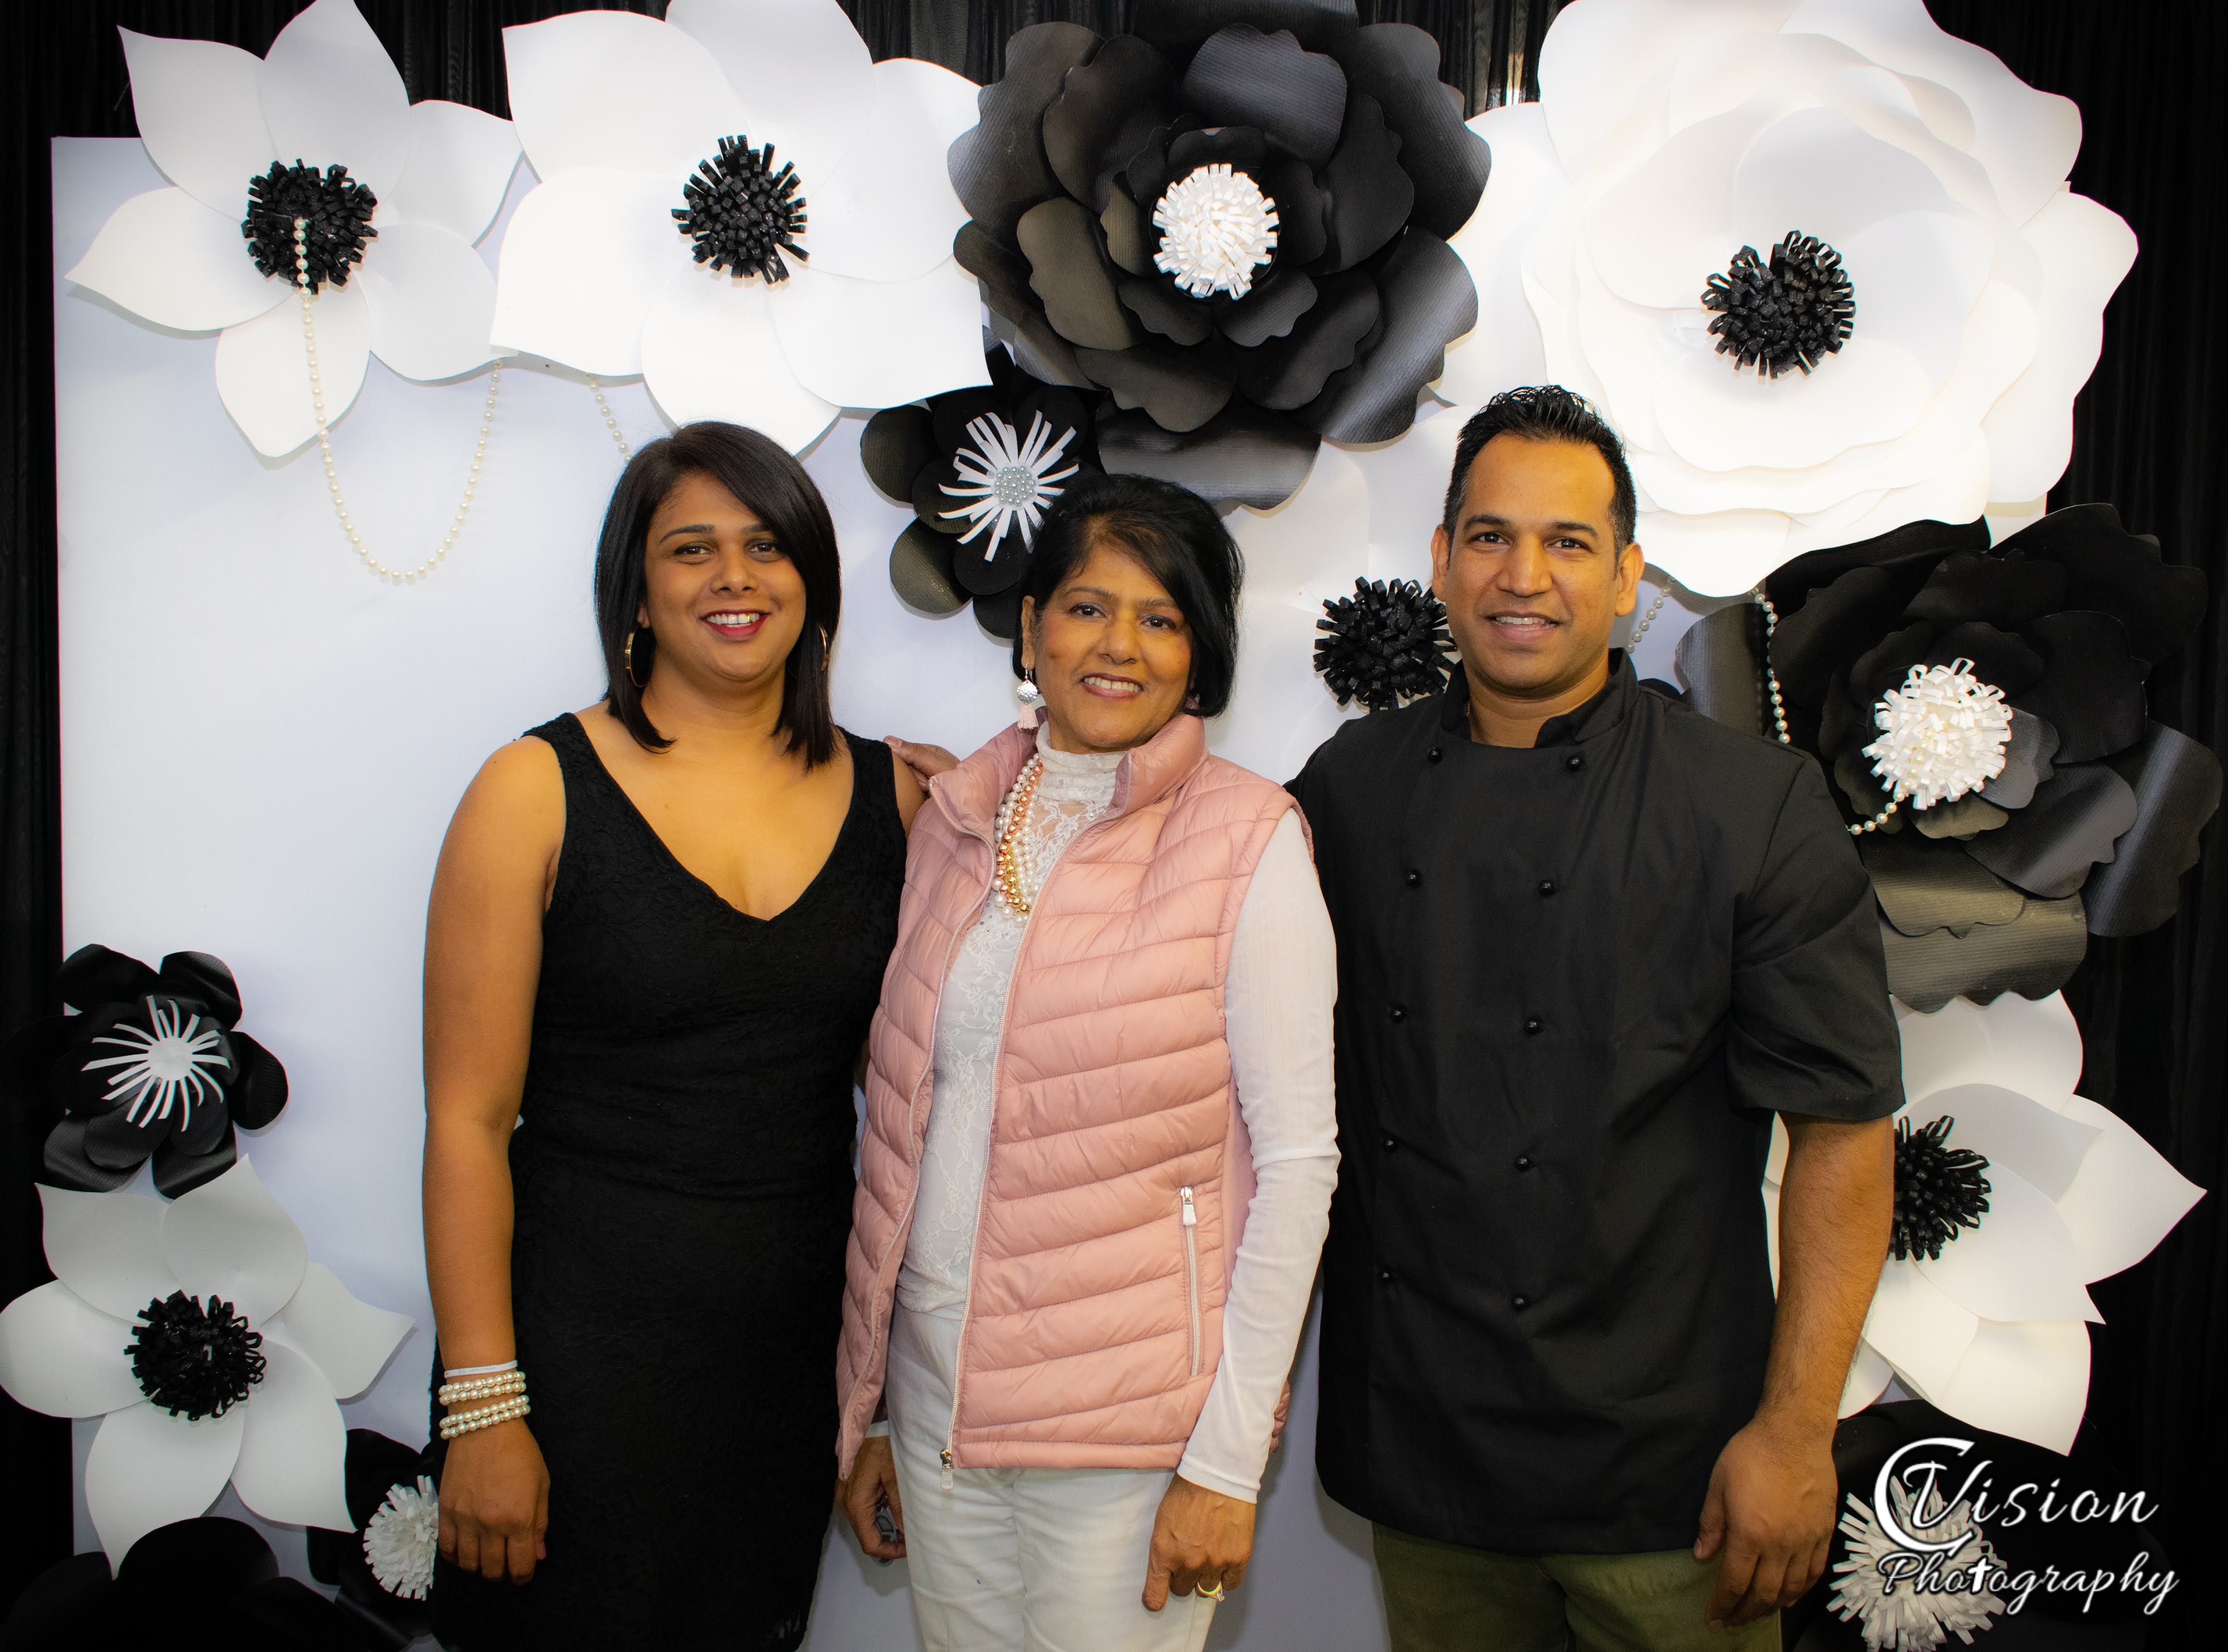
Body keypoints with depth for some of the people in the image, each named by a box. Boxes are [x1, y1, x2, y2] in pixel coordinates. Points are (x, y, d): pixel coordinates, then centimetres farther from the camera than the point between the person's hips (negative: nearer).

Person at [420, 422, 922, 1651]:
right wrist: (483, 1409, -11)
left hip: (802, 1347, 3)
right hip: (586, 1346, -3)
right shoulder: (539, 792, -7)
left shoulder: (889, 794, 2)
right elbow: (468, 1120, -9)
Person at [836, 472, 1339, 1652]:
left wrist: (1229, 1460, -12)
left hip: (1130, 1422, -4)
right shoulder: (952, 824, 5)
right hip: (938, 1398, 4)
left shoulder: (1247, 838, -9)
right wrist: (865, 1409, 10)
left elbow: (1297, 1156, -10)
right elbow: (908, 1128, 9)